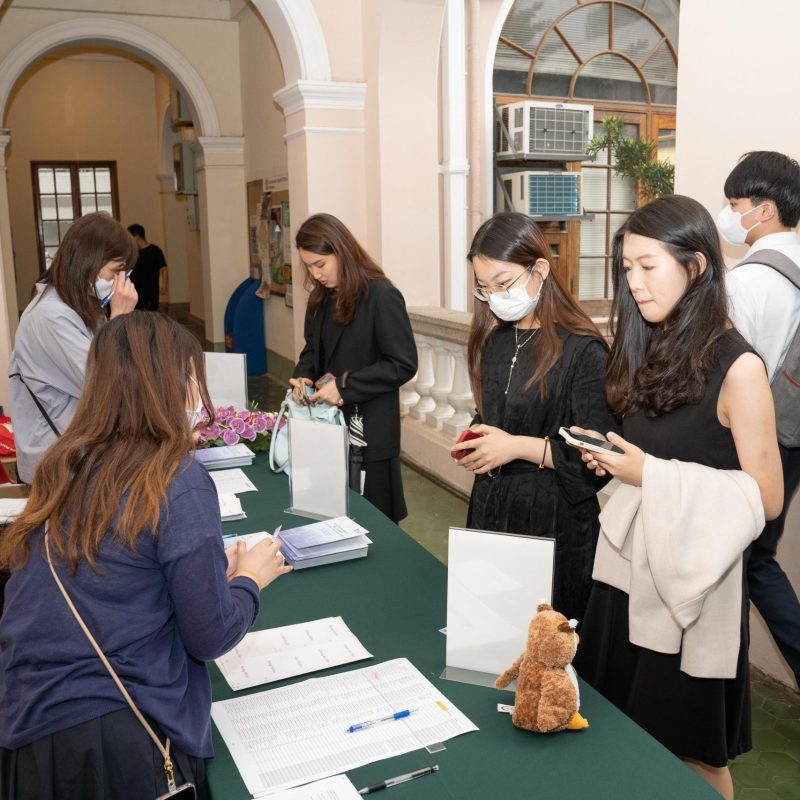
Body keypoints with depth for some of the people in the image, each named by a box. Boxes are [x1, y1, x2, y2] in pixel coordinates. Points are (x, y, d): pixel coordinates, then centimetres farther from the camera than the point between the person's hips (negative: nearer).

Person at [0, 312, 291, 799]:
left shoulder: (65, 466, 3)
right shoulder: (178, 482, -18)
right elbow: (210, 637, -13)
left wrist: (214, 569, 17)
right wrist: (250, 578, 5)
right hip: (120, 740, -6)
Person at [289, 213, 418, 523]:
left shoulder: (381, 296, -16)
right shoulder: (321, 298, 8)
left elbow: (403, 364, -18)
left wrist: (345, 386, -21)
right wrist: (303, 376, -4)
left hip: (369, 433, -7)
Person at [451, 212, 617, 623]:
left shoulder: (582, 350, -15)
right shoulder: (493, 341, 7)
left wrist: (518, 446, -18)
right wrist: (473, 444, 1)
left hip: (554, 523, -6)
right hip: (490, 511, 6)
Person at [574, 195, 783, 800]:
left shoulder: (737, 367, -16)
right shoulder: (649, 348, 6)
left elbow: (766, 498, -16)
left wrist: (652, 473, -20)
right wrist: (613, 459, -2)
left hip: (691, 580, -6)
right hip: (628, 564, 7)